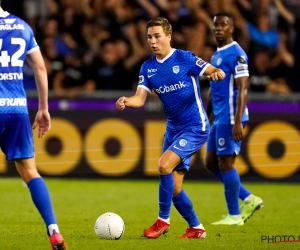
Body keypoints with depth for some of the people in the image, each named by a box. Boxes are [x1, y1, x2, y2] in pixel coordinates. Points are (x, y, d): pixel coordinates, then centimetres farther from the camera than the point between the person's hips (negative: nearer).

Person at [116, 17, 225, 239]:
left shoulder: (184, 58, -10)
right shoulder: (148, 67, 4)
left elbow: (213, 71, -14)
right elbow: (140, 99, -5)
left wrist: (216, 73, -39)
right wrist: (126, 102, -27)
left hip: (195, 127, -7)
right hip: (173, 129, 7)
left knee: (165, 165, -23)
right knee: (174, 187, 6)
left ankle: (163, 220, -9)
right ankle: (196, 228, 24)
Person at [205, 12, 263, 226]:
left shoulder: (236, 54, -12)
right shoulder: (216, 55, 17)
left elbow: (242, 89, -18)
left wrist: (237, 122, -24)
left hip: (229, 118, -10)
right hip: (219, 118, 10)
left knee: (226, 163, -6)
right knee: (211, 163, 10)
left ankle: (234, 216, 2)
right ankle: (249, 200, 17)